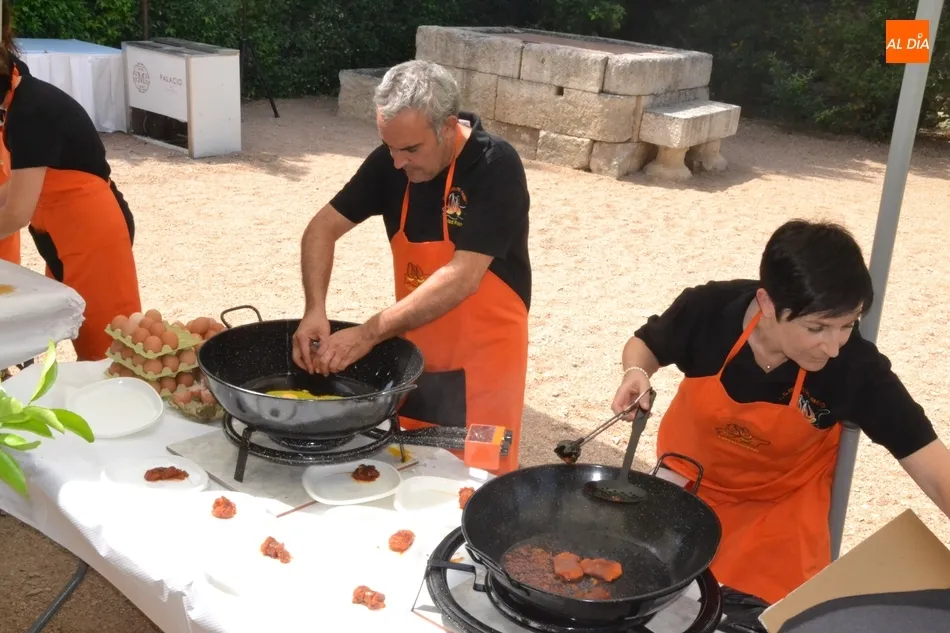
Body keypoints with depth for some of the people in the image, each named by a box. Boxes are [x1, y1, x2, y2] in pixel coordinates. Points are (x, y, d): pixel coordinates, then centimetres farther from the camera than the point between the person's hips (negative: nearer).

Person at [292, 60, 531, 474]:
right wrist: (315, 311, -19)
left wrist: (368, 334, -31)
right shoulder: (391, 160, -5)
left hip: (480, 360, -5)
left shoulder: (495, 168, -22)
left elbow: (462, 278, -29)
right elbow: (323, 228, -2)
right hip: (413, 351, 5)